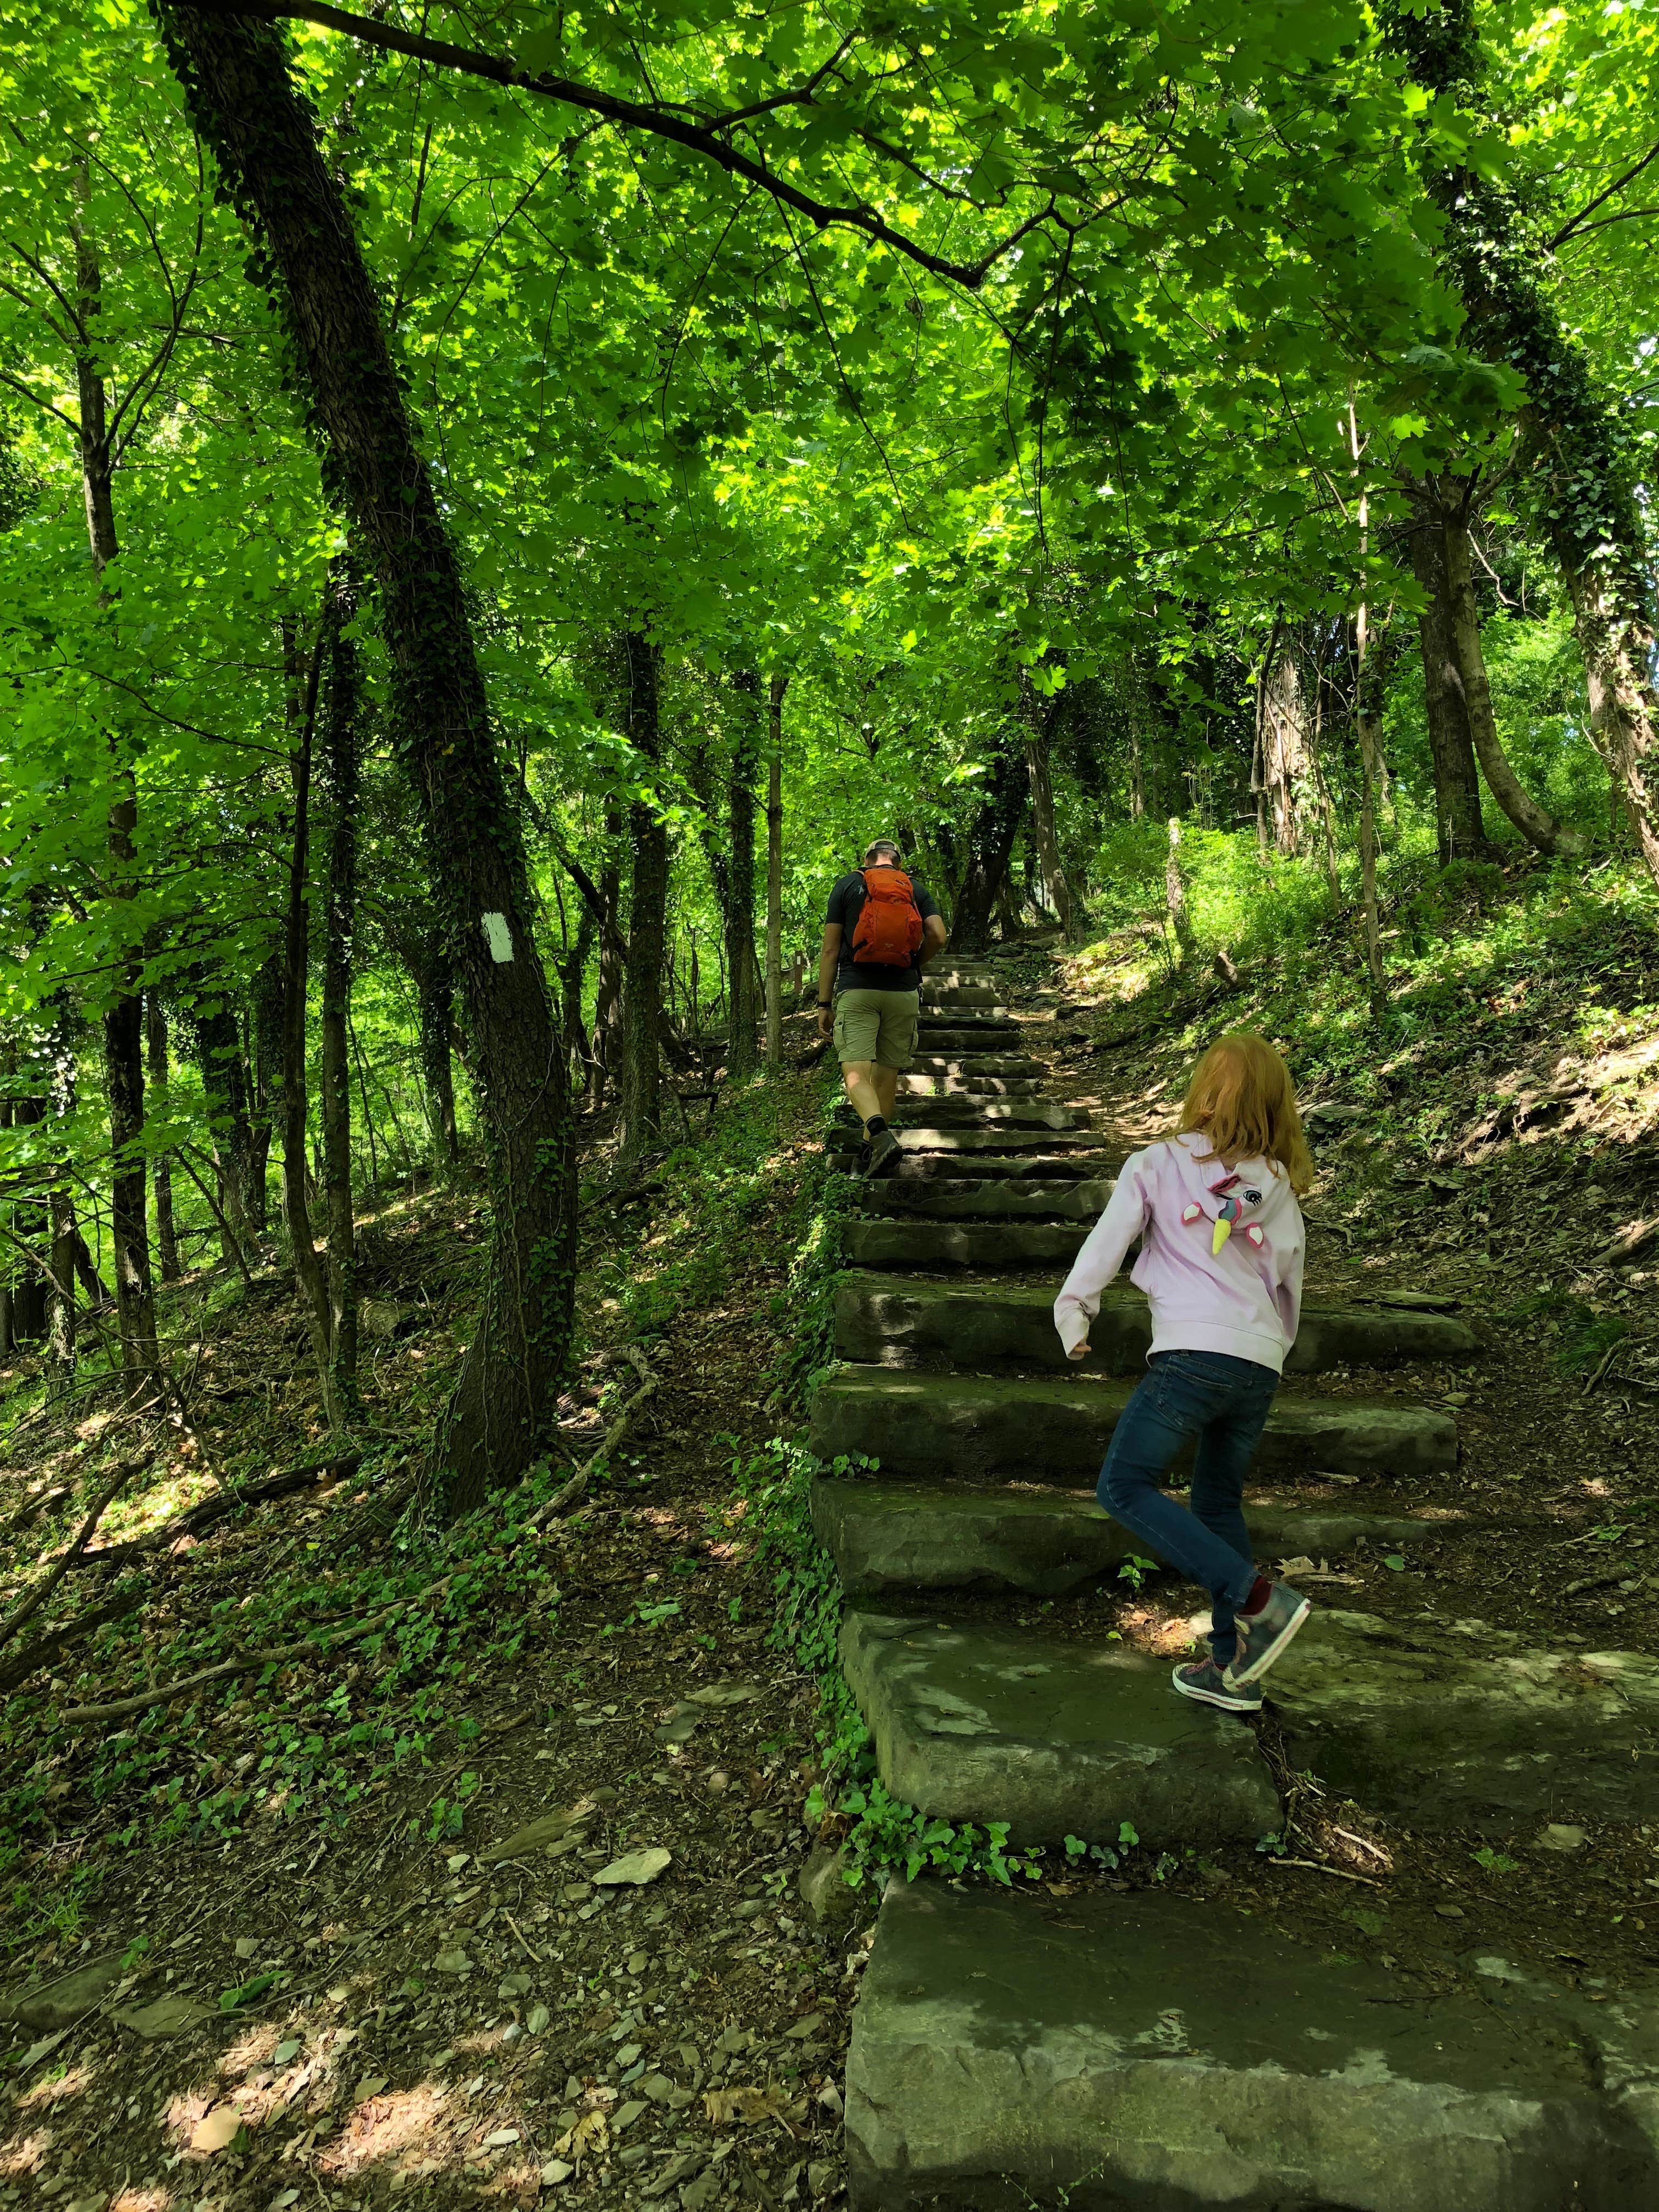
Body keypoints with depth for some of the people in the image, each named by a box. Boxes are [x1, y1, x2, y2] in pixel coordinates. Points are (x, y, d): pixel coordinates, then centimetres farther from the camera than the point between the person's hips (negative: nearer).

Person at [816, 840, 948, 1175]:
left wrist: (824, 1004, 4)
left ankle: (880, 1134, -37)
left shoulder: (847, 885, 9)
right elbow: (938, 936, -1)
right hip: (903, 993, 3)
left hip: (856, 989, -2)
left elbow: (830, 949, 3)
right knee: (887, 1074, 12)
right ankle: (871, 1153, 16)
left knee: (856, 1073, -12)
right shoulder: (915, 888, 13)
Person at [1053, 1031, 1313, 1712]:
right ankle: (1232, 1668, 16)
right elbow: (1289, 1279, 19)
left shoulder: (1155, 1166, 4)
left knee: (1126, 1487, -2)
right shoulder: (1276, 1185, 14)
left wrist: (1073, 1314, 8)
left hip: (1191, 1353, -6)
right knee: (1220, 1504, 17)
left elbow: (1107, 1242, -1)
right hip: (1259, 1365, 6)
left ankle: (1259, 1598, -13)